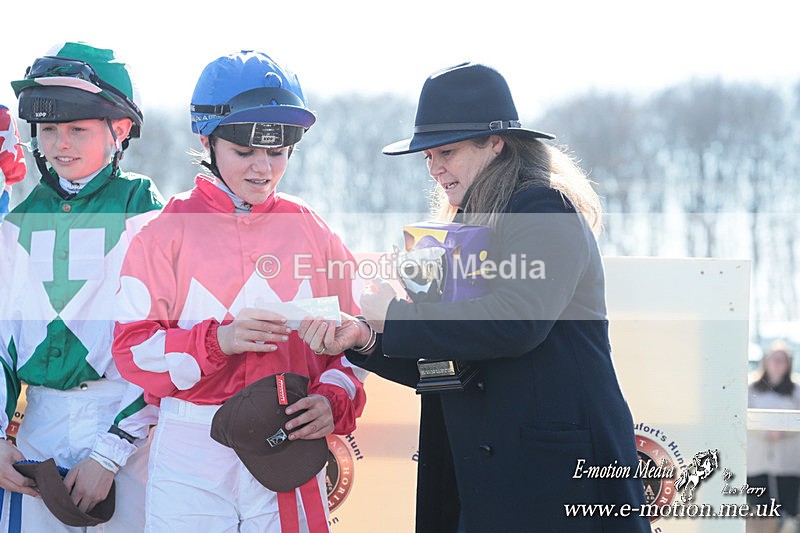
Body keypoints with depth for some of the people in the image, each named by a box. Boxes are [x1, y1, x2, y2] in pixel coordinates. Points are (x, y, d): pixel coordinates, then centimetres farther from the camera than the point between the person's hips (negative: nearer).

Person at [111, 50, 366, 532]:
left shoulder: (312, 233, 8)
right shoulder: (168, 233, 1)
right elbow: (133, 348, -6)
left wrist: (333, 398, -10)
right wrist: (219, 340, -21)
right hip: (191, 458, -2)